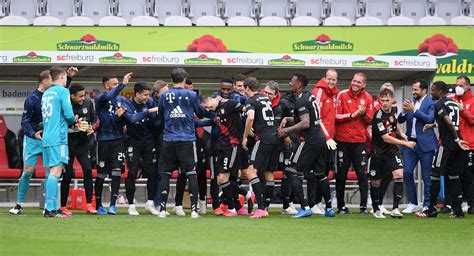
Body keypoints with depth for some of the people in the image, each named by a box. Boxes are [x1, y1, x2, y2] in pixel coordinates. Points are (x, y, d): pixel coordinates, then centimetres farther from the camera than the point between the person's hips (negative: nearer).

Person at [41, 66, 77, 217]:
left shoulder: (46, 93, 18)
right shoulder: (63, 91, -6)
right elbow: (69, 114, -14)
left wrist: (71, 120, 20)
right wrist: (74, 121, 9)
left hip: (46, 137, 8)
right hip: (58, 138, -8)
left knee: (50, 173, 10)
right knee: (55, 172, -12)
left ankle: (50, 209, 11)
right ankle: (51, 209, -19)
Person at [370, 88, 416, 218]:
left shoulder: (393, 110, 1)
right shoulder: (378, 116, -20)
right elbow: (385, 138, -22)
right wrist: (405, 143, -20)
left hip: (392, 150, 4)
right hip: (379, 152, -4)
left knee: (399, 174, -16)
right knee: (376, 181, 7)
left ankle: (395, 209, -18)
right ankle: (376, 209, 26)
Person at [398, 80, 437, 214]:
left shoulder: (431, 103, -5)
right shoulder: (411, 102, 13)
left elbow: (430, 119, -18)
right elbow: (400, 120, 14)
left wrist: (414, 109, -19)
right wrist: (405, 111, -6)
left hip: (425, 144, -6)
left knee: (426, 176, -1)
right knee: (407, 172, -1)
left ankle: (427, 206, 5)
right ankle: (413, 204, 9)